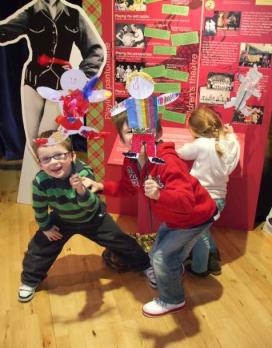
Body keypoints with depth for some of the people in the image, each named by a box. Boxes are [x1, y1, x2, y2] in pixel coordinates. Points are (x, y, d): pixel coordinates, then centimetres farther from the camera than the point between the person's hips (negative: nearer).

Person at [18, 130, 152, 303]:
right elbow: (39, 209, -12)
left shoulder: (84, 172, -36)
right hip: (62, 220, 2)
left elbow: (92, 206, -41)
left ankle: (144, 265, 27)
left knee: (119, 241, 4)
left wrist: (82, 191, -60)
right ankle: (30, 280, 32)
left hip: (93, 218, -1)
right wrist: (46, 227, 1)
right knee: (40, 247, 4)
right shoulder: (40, 181, -31)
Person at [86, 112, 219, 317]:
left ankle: (172, 301, 27)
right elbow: (127, 188, 4)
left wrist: (159, 195, -61)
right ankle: (167, 279, 57)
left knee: (163, 257, -3)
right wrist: (102, 186, -10)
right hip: (173, 217, 8)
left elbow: (186, 201, -44)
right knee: (157, 255, 22)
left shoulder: (168, 162, -38)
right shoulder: (130, 161, -13)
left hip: (196, 216, -8)